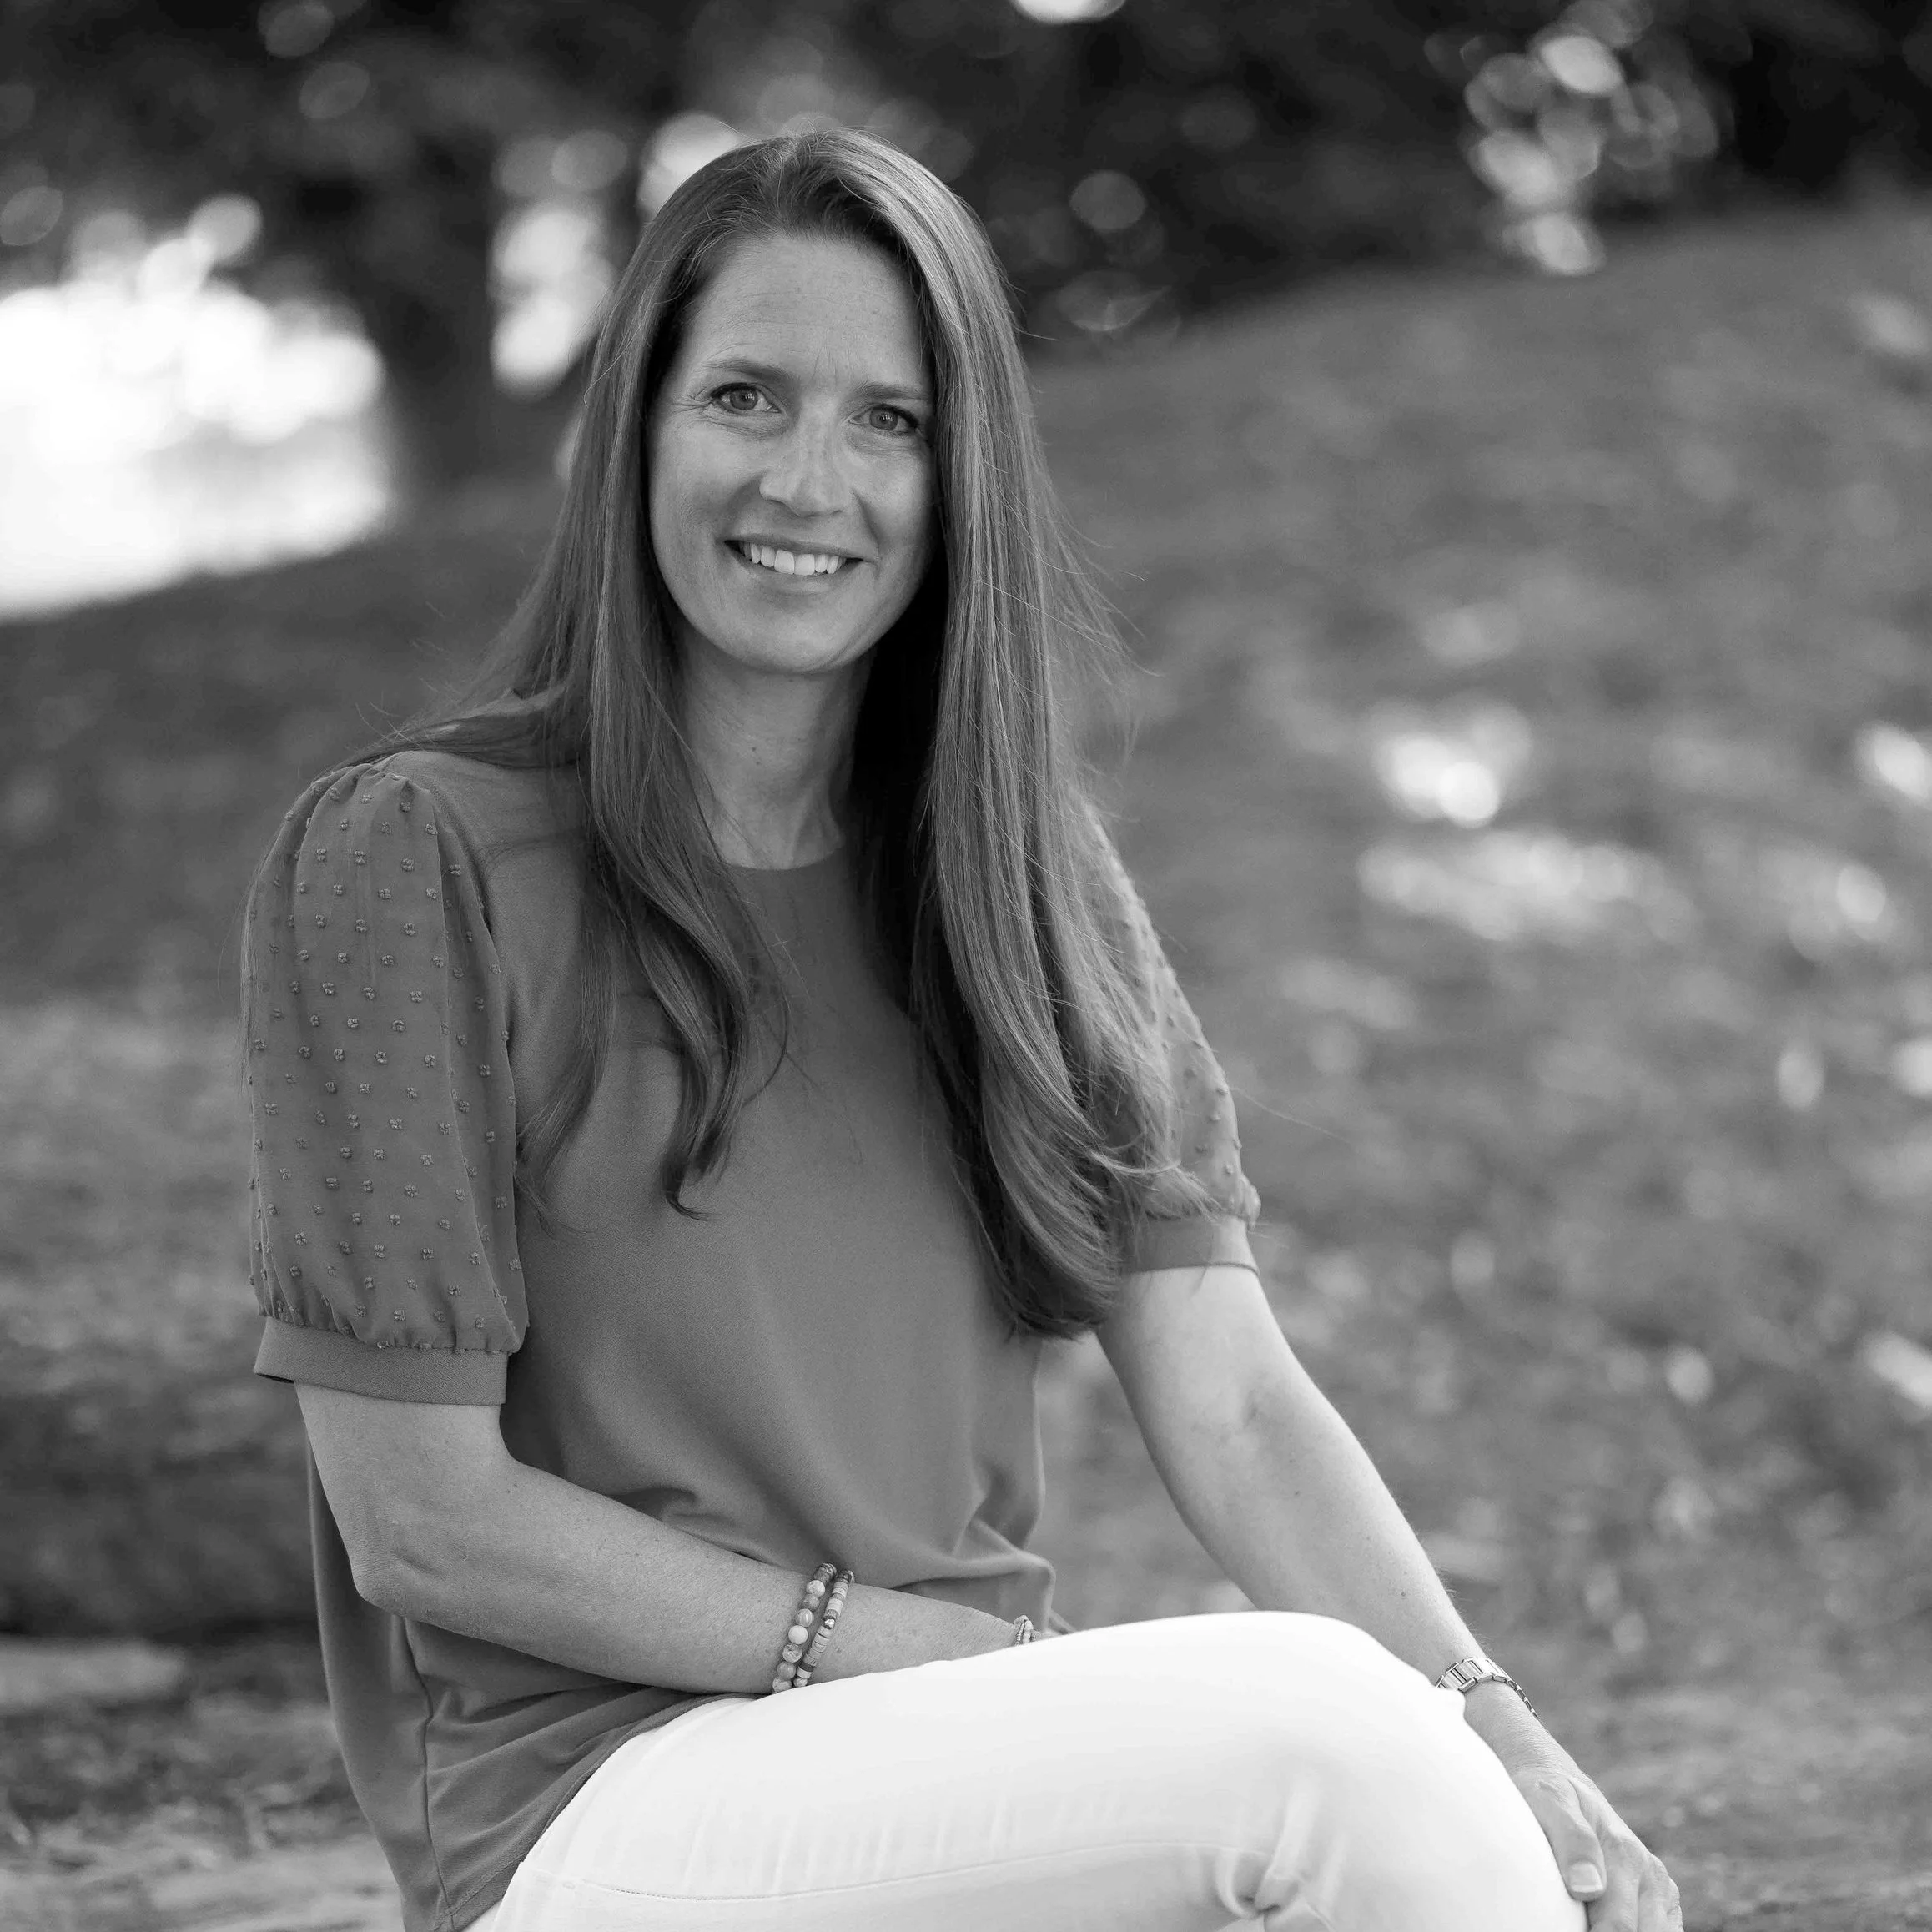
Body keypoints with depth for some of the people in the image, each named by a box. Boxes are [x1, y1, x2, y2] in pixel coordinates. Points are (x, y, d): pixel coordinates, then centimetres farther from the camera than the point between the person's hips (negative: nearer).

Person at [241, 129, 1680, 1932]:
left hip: (979, 1772, 5)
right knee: (1320, 1735, -28)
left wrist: (1488, 1730, -15)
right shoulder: (410, 856, -6)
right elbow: (423, 1518, -8)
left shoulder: (1022, 873, 12)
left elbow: (1235, 1410, 2)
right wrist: (942, 1652, -12)